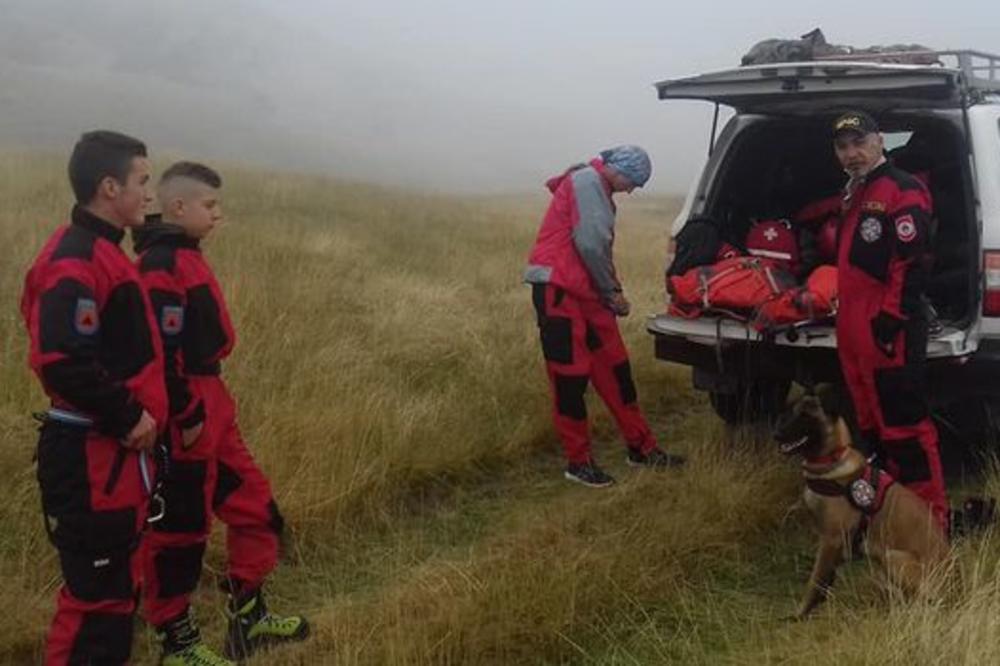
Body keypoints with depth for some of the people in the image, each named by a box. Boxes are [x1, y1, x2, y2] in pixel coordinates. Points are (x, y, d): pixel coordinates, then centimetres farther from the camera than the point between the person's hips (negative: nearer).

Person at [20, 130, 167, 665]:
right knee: (96, 593, -2)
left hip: (113, 452, 10)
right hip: (92, 459, -10)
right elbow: (63, 363, -28)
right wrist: (126, 417, -19)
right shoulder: (75, 263, -19)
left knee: (116, 585, 19)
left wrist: (134, 413, 10)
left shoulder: (98, 251, 14)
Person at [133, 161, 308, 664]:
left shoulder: (182, 255, 13)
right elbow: (161, 354, -24)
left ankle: (248, 616, 30)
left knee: (254, 506, 17)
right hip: (187, 417, -10)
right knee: (180, 527, 3)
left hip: (210, 406, 10)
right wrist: (187, 416, -20)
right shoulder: (163, 266, -19)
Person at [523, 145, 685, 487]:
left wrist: (612, 291, 12)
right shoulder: (588, 182, -11)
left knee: (615, 368, 11)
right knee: (571, 377, -4)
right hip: (558, 290, -10)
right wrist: (612, 289, -7)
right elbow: (591, 244, -20)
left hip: (583, 291, 10)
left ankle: (641, 447, 19)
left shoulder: (596, 189, 21)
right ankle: (578, 461, 5)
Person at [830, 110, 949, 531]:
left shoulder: (902, 191, -11)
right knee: (871, 421, 16)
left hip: (887, 330, -10)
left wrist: (892, 318, -22)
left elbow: (910, 264, -19)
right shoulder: (855, 195, 19)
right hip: (853, 329, 10)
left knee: (904, 423, -8)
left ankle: (931, 516, -2)